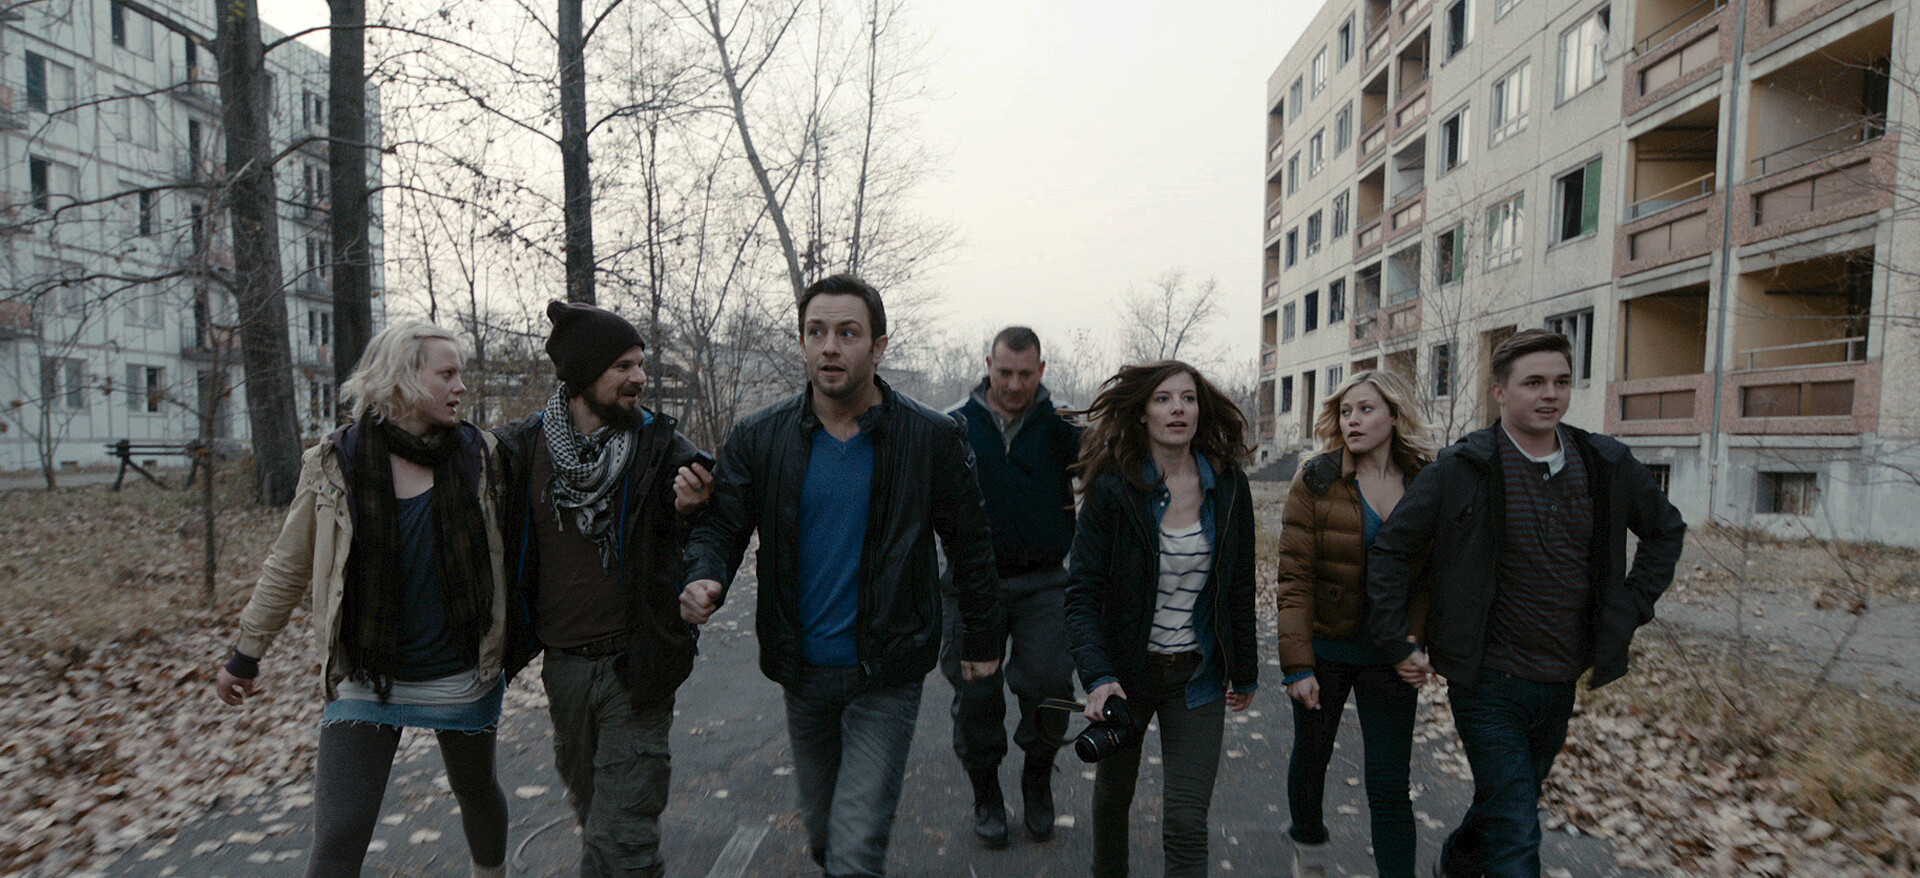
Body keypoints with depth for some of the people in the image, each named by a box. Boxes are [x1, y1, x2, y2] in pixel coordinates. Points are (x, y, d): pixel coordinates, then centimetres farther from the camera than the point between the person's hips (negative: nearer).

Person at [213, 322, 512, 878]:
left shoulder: (477, 456, -5)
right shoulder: (335, 465, -7)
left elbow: (510, 545, 5)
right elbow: (287, 568, 5)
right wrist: (246, 655, 12)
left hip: (463, 680, 1)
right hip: (365, 681, -1)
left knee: (477, 792, 20)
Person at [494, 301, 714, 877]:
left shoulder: (661, 447, -9)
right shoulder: (521, 447, -3)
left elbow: (695, 552, -5)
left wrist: (690, 511, -25)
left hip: (634, 665, -3)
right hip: (564, 663, 4)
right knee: (588, 802, 25)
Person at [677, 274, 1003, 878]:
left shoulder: (933, 438, -9)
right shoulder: (758, 437, -4)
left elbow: (970, 545, 1)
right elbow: (720, 525, 0)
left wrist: (980, 642, 6)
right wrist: (704, 580, -22)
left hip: (887, 675, -3)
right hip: (801, 670, 4)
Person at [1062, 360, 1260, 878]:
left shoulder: (1228, 487, -5)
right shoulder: (1111, 488, -13)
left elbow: (1239, 590, 5)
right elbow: (1082, 594, -15)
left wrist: (1244, 672, 12)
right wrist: (1097, 677, -26)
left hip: (1197, 675, 1)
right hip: (1126, 670, -1)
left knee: (1187, 822, -3)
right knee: (1114, 791, 21)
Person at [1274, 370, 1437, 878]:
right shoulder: (1316, 481, -11)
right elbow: (1295, 577, -14)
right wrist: (1297, 664, -17)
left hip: (1389, 656, 1)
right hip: (1324, 649, 0)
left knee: (1389, 785, -1)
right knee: (1311, 756, 19)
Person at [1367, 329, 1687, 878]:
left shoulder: (1607, 466, -1)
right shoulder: (1463, 469, -15)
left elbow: (1667, 529, 16)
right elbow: (1391, 549, -10)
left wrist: (1631, 609, 6)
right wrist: (1396, 642, -13)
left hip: (1561, 686, 5)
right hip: (1488, 683, -5)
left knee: (1507, 804, 24)